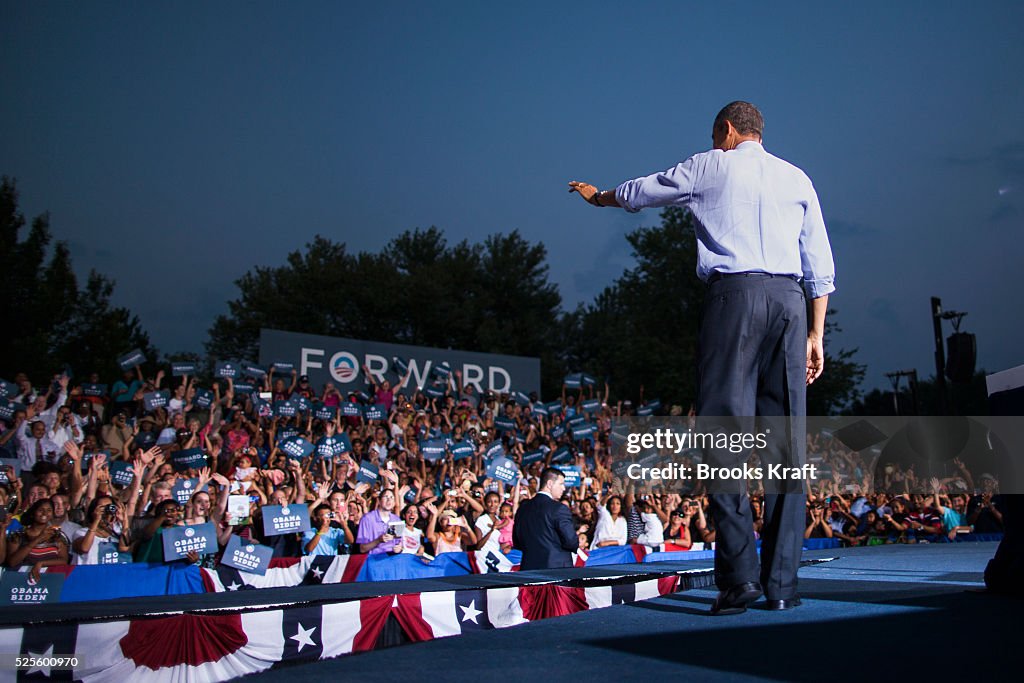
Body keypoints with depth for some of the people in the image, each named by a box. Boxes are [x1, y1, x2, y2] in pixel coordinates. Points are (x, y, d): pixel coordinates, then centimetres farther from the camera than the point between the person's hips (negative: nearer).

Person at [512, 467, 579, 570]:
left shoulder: (523, 507, 7)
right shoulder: (559, 509, -13)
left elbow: (517, 543, 12)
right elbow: (571, 541, -15)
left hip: (529, 568, 6)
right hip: (556, 569, -6)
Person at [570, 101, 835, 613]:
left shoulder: (710, 166, 12)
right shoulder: (797, 178, 22)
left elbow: (638, 192, 26)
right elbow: (821, 267, 16)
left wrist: (597, 196, 46)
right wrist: (815, 334, 18)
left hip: (734, 293, -4)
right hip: (790, 300, 4)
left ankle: (739, 573, -15)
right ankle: (782, 582, 0)